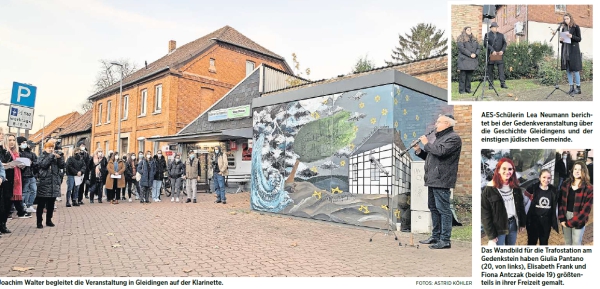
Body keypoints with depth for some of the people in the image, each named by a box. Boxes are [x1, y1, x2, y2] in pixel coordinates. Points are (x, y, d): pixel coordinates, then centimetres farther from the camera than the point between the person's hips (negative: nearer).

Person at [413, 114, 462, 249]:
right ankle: (435, 236, 24)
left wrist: (427, 143, -10)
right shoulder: (440, 137, 22)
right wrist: (418, 151, 7)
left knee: (443, 210, -6)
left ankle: (445, 240, -1)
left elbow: (440, 151, -25)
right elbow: (431, 156, 23)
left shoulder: (453, 137, -9)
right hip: (433, 180, 10)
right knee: (433, 208, 14)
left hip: (441, 180, -10)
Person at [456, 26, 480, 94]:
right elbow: (462, 48, -11)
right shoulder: (461, 39, 0)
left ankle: (468, 89, 12)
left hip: (472, 60, 6)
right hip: (464, 60, -6)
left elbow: (478, 48, 14)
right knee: (463, 75, -6)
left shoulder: (474, 39, 20)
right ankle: (461, 90, -3)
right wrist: (470, 54, -16)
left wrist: (475, 54, -6)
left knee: (469, 75, 6)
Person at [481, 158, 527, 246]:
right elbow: (485, 214, -14)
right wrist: (491, 234, -15)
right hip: (498, 227, -5)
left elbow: (521, 206, 13)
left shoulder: (516, 188, 4)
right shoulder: (489, 189, -15)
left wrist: (522, 223, 10)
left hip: (513, 224, 5)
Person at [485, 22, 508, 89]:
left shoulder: (501, 35, 18)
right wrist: (492, 51, -18)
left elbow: (504, 43, 11)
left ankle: (502, 83, -6)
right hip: (491, 55, -2)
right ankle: (491, 84, 5)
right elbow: (486, 43, -7)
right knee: (490, 70, 0)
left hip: (499, 55, 2)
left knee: (501, 69, -5)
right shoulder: (487, 35, 6)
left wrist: (502, 50, -8)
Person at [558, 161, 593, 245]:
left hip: (578, 220, -3)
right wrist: (562, 219, -9)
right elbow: (561, 202, 0)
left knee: (576, 243, 8)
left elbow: (586, 209, -14)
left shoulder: (589, 188, -12)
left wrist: (570, 222, -14)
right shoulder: (565, 184, -1)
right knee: (567, 242, 19)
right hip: (566, 216, 3)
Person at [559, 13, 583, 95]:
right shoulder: (563, 28, 14)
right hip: (565, 49, 5)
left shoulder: (576, 27, 1)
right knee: (568, 69, 4)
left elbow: (579, 39, -2)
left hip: (573, 49, -5)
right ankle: (571, 87, 10)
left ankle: (578, 87, -3)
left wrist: (572, 37, -19)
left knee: (575, 69, -7)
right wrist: (560, 40, -4)